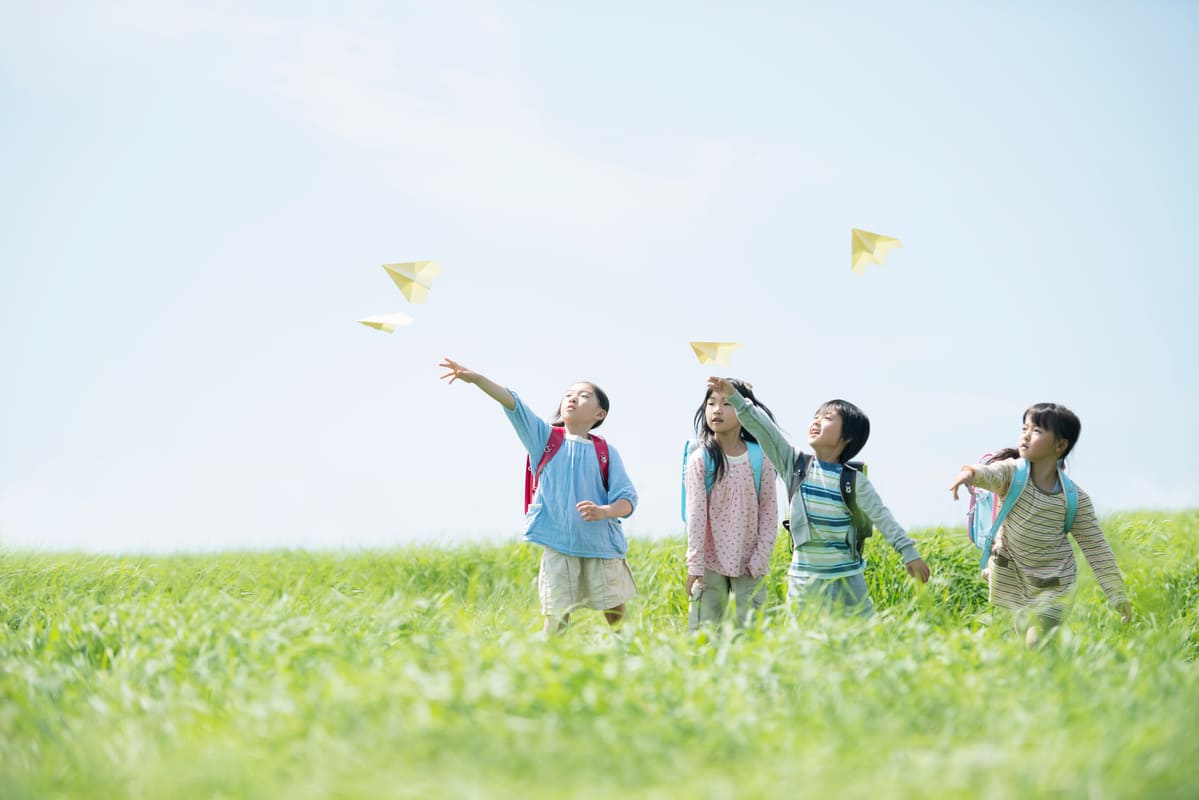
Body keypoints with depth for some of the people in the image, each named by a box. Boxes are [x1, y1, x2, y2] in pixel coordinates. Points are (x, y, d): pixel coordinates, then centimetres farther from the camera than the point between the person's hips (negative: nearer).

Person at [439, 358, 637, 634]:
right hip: (558, 547, -1)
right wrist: (476, 378, -20)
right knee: (556, 617, -5)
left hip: (602, 548, 1)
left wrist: (604, 511, -24)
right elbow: (512, 403, -8)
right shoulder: (545, 438, 4)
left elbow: (628, 500, -3)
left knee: (615, 613, 7)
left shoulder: (606, 453, 4)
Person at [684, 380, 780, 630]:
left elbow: (769, 513, 2)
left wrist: (760, 560, -4)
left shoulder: (761, 458, -1)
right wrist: (694, 566, -11)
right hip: (711, 563, -1)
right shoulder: (700, 459, -4)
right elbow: (695, 514, -7)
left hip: (750, 565, 1)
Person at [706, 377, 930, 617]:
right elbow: (763, 429, -8)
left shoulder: (854, 480, -6)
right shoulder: (795, 464, -1)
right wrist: (735, 397, -16)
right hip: (803, 577, 2)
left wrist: (909, 552, -9)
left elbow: (882, 517, -5)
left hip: (846, 579, -2)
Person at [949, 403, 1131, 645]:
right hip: (1010, 577, 1)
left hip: (1053, 583, -1)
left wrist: (1117, 595, -2)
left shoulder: (1076, 499, -10)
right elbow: (991, 474, -35)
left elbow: (1096, 547, -3)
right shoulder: (1012, 472, -11)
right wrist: (972, 472, -60)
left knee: (1039, 643, -11)